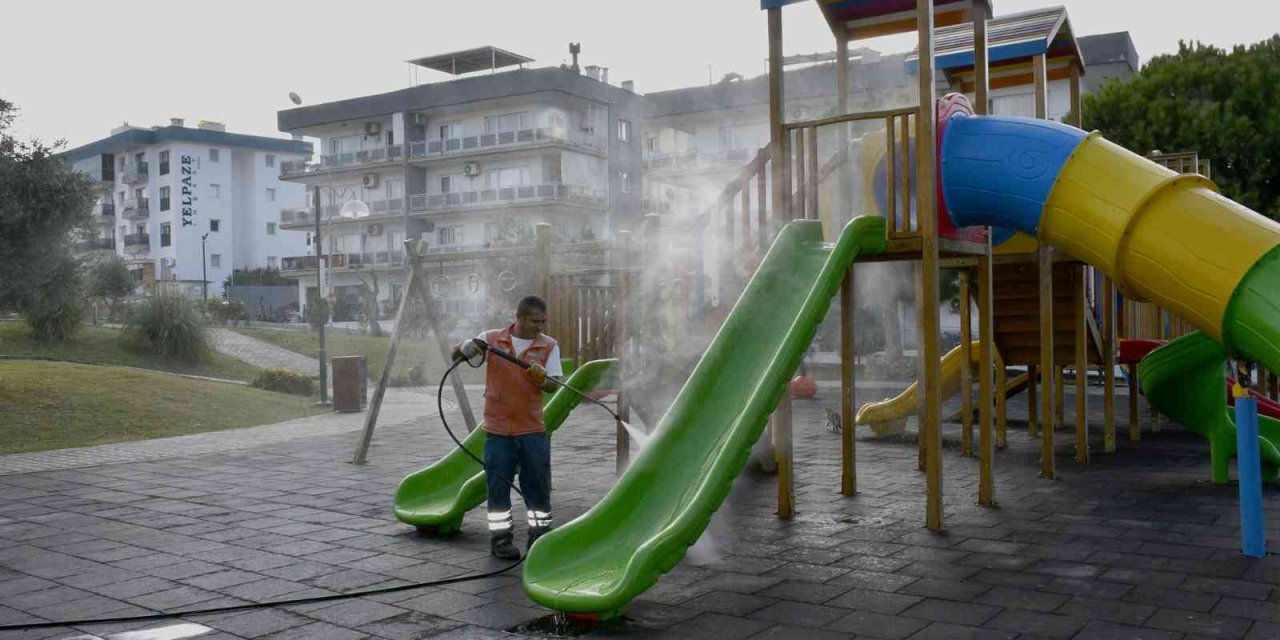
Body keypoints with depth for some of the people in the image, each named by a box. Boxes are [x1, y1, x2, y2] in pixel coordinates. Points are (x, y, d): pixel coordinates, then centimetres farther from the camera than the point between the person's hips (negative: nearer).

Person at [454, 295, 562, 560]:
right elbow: (456, 354, 6)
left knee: (538, 485, 6)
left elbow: (553, 385, -4)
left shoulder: (549, 346, 1)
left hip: (533, 429, 1)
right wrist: (468, 347, -16)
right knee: (498, 486, 4)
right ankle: (500, 538, 15)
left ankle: (540, 536, 19)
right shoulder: (491, 339, 0)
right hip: (498, 429, -1)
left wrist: (541, 378, -27)